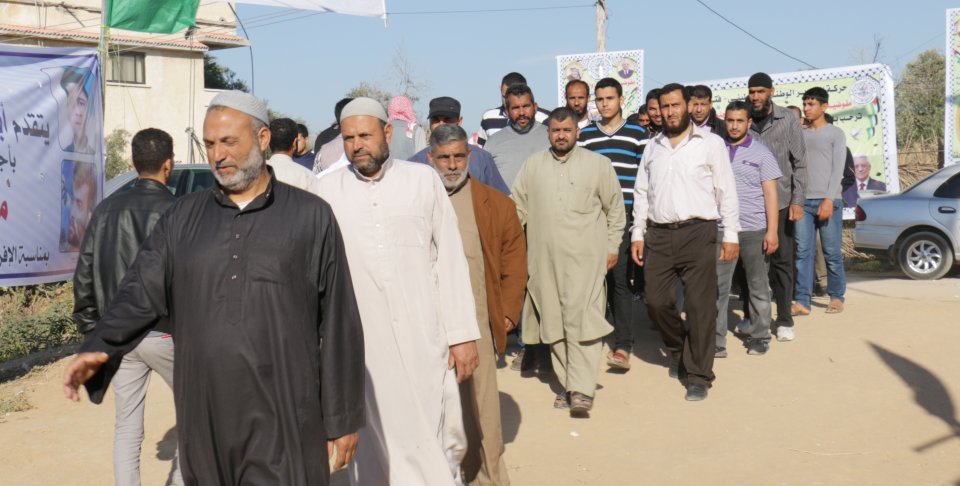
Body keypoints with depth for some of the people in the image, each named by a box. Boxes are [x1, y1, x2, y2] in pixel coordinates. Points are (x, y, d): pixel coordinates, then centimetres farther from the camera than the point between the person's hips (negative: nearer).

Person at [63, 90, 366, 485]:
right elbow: (141, 293, 4)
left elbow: (339, 324, 0)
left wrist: (344, 417, 0)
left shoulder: (310, 216, 0)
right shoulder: (183, 218, 10)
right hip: (203, 419, 3)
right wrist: (98, 348, -15)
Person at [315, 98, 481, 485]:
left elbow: (450, 260, 2)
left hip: (423, 337, 0)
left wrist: (463, 334, -1)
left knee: (439, 440, 4)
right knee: (375, 440, 10)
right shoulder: (329, 189, 3)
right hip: (360, 340, 1)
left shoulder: (424, 180, 3)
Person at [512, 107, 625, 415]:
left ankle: (582, 390, -12)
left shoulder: (598, 164, 7)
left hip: (586, 257, -3)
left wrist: (612, 246, 8)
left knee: (582, 319, -12)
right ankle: (566, 383, 15)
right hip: (544, 259, 3)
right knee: (554, 323, 5)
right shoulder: (532, 165, 13)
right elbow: (517, 208, 16)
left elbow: (615, 208, 11)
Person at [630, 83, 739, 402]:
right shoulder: (653, 147, 16)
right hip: (658, 235, 4)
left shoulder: (710, 143, 4)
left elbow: (726, 191, 3)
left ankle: (699, 376, 7)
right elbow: (641, 193, 18)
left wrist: (730, 235, -2)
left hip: (698, 232, -4)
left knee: (700, 306, -3)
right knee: (657, 302, 3)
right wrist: (638, 234, 11)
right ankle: (678, 349, 32)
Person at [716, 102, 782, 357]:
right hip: (721, 229, 1)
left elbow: (771, 194, 0)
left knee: (758, 285, 8)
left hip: (753, 229, -1)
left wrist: (772, 231, -8)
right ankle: (716, 340, 2)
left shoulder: (761, 153, 3)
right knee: (718, 286, -3)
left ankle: (760, 337, 19)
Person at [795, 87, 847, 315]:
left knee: (832, 252, 0)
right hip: (803, 201, 3)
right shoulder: (800, 134, 15)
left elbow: (838, 169, -4)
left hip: (827, 200, -3)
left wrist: (829, 199, -14)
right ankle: (802, 301, -4)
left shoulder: (835, 134, 4)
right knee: (803, 251, -3)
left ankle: (836, 297, 13)